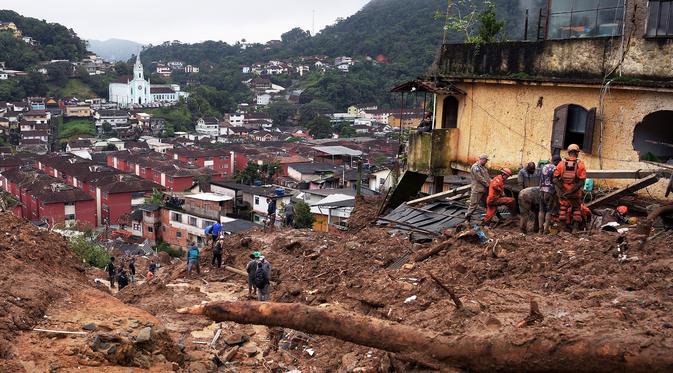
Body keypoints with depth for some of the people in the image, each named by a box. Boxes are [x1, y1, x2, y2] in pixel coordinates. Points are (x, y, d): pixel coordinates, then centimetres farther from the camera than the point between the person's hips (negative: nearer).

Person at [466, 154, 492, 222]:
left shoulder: (483, 167, 16)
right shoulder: (475, 167, -15)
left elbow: (487, 176, 19)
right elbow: (480, 178, -19)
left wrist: (491, 182, 3)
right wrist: (488, 185, -15)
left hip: (484, 189, 9)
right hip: (477, 189, -9)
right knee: (474, 204, -6)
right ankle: (467, 217, 2)